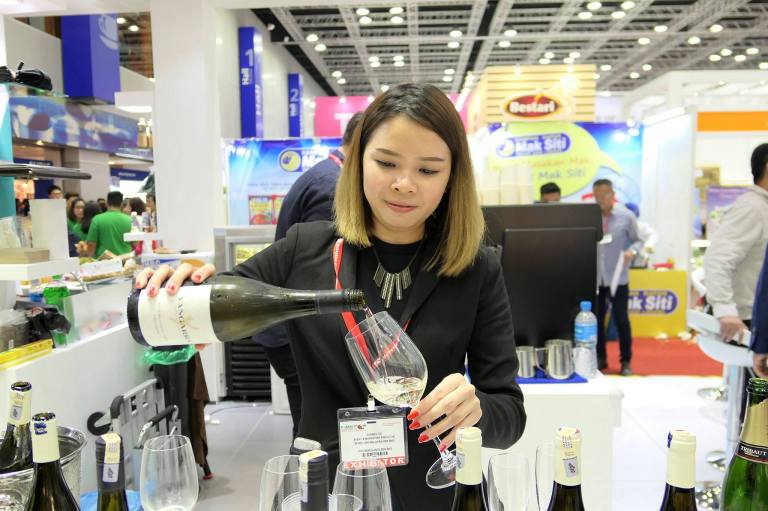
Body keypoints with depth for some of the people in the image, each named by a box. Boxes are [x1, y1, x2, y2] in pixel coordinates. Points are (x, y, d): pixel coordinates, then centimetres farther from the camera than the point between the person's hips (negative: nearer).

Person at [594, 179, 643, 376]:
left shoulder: (627, 216, -4)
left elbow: (638, 240, 1)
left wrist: (632, 251, -18)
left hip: (617, 278, -2)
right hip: (595, 278, 2)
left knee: (621, 319, 5)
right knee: (597, 319, 10)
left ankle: (626, 361, 18)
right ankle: (600, 358, 23)